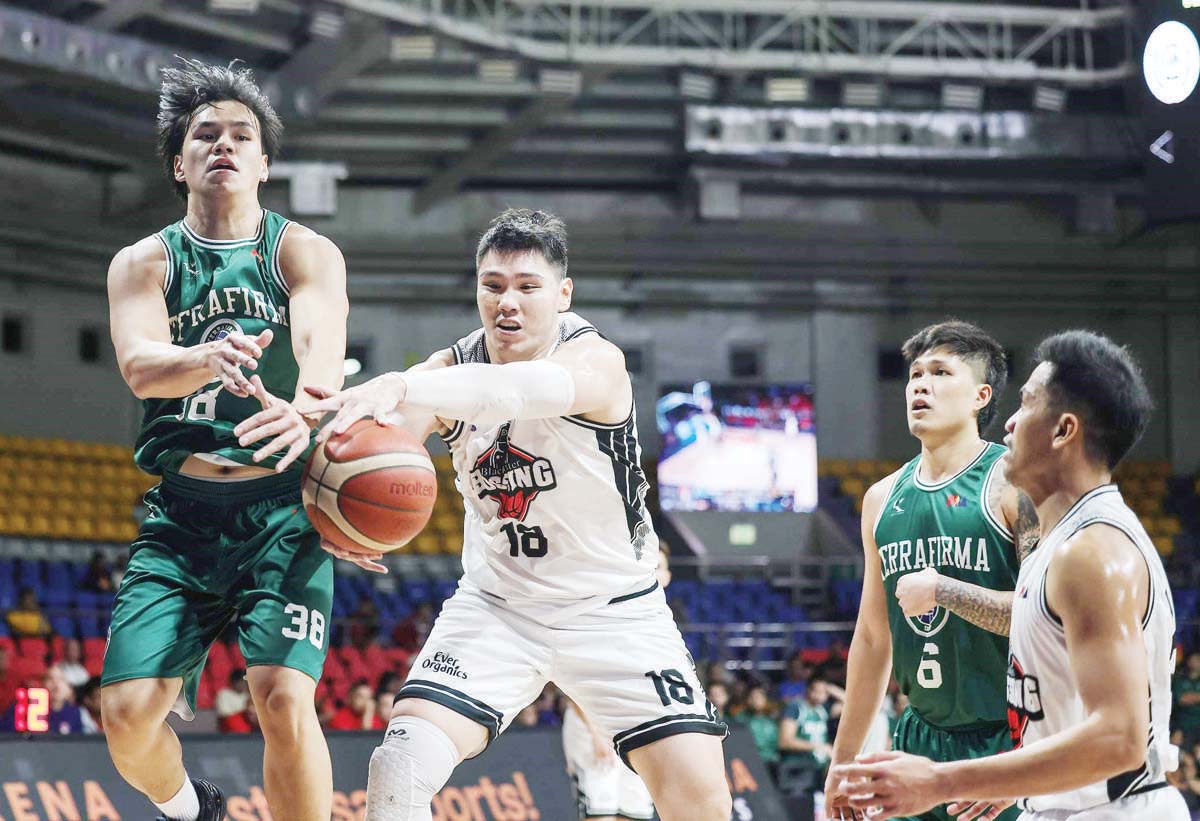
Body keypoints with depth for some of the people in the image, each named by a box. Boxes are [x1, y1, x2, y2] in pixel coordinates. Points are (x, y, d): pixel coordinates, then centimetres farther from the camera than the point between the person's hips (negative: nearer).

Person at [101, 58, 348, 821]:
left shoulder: (305, 254, 2)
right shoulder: (143, 263, 7)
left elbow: (322, 345, -18)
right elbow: (139, 364, -13)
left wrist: (306, 408, -44)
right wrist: (209, 360, -38)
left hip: (280, 509, -2)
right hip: (181, 514, 2)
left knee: (285, 700, -21)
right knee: (129, 713, -6)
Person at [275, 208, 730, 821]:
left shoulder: (597, 361, -20)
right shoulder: (453, 369, -8)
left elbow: (524, 390, -44)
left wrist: (401, 388, -62)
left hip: (614, 607, -2)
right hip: (496, 604, 2)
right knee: (398, 770, -18)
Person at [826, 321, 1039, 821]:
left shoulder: (1014, 482, -8)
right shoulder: (883, 498, 11)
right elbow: (872, 637, 18)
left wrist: (943, 591, -17)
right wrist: (843, 761, 20)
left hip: (1007, 742, -6)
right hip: (921, 742, 6)